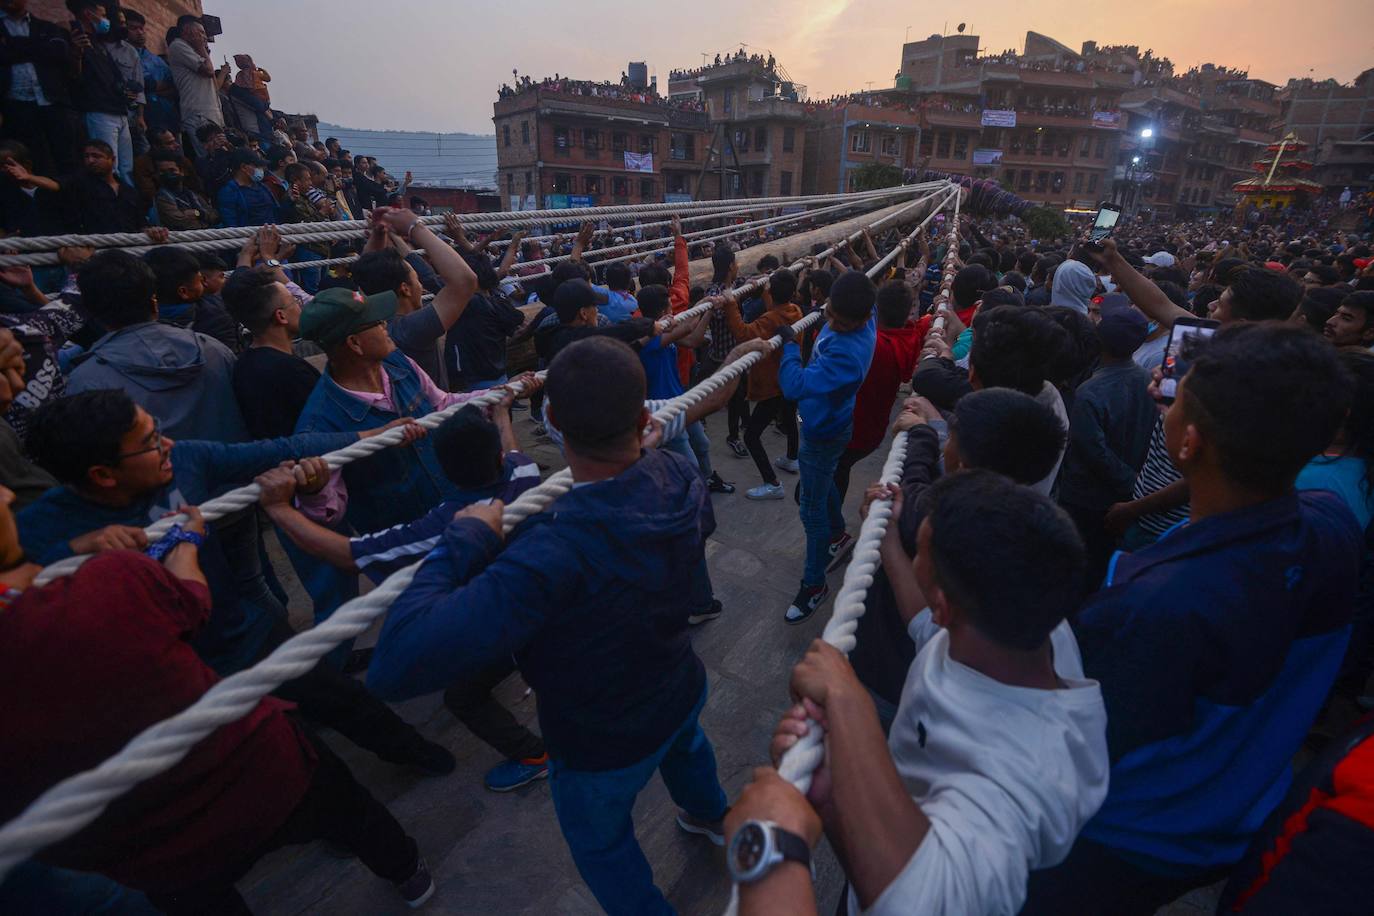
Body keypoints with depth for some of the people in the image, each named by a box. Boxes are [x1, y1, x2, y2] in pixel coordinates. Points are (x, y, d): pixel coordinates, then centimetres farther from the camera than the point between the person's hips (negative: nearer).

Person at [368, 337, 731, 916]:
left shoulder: (559, 551, -47)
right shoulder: (681, 478, -25)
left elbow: (396, 666, -49)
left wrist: (467, 538, -36)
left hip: (603, 744, -6)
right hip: (682, 688, 7)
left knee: (601, 844, 28)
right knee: (683, 743, 41)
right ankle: (713, 816, 73)